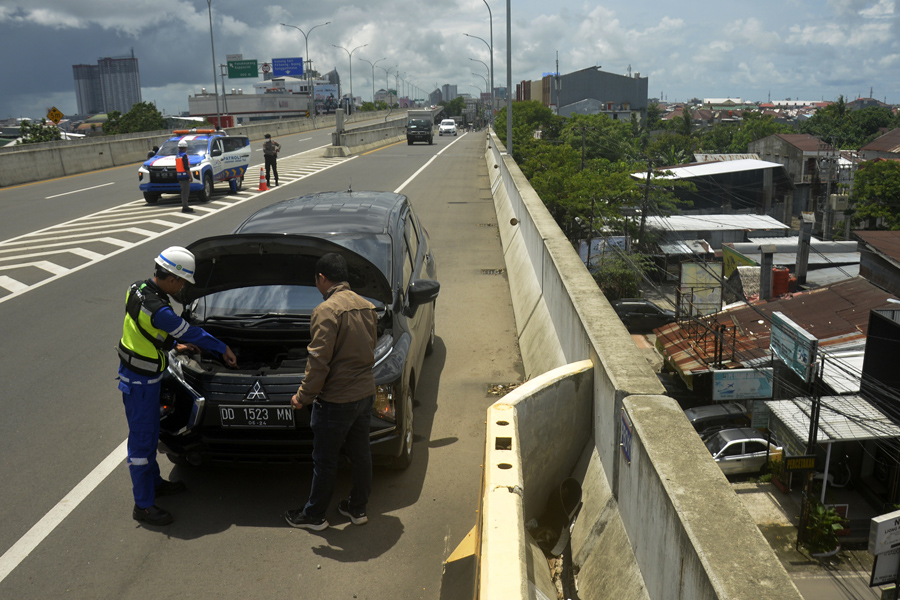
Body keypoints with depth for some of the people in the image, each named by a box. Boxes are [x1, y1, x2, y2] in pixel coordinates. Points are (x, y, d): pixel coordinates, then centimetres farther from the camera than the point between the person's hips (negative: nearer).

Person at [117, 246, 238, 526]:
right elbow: (191, 333, -19)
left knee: (150, 432, 23)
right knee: (141, 440, 1)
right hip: (139, 382, -10)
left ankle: (153, 482, 41)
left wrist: (173, 344, 16)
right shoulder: (157, 309, -31)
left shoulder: (138, 289, -1)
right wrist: (223, 349, -5)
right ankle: (143, 505, 13)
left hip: (144, 378, 10)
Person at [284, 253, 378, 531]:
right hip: (365, 392, 8)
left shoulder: (327, 311, -19)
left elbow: (319, 361, -21)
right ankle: (358, 508, 32)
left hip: (336, 399, -7)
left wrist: (303, 396, -11)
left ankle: (314, 515, 22)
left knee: (325, 460, 7)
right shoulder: (367, 307, 6)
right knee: (361, 452, 18)